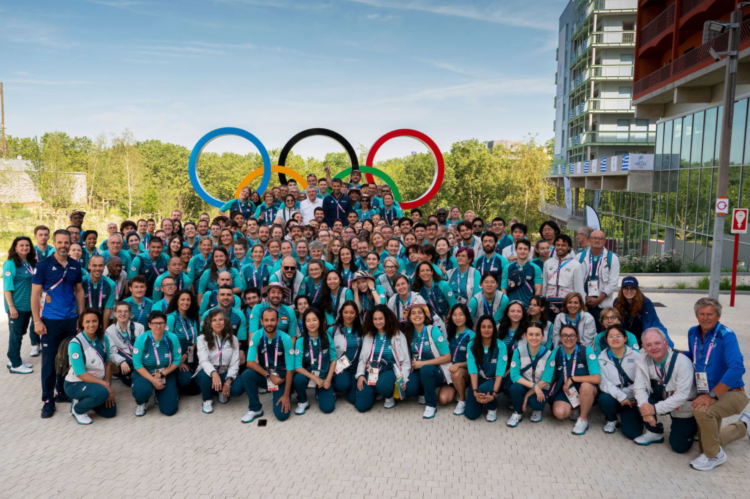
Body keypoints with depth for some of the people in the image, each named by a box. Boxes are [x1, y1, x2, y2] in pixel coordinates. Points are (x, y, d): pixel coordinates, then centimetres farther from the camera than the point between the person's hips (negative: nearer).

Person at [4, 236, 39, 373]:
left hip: (28, 305, 7)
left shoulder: (31, 263, 8)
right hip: (16, 306, -7)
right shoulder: (10, 264, -12)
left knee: (21, 332, 15)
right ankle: (15, 365, 12)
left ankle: (14, 360, 27)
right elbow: (7, 288, -15)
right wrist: (11, 307, -18)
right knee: (16, 334, 2)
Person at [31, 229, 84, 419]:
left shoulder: (75, 266, 5)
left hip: (71, 319, 4)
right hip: (50, 320, -4)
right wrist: (37, 321, -10)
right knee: (49, 360, 3)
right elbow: (35, 294, -6)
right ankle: (48, 400, 12)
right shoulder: (43, 265, -6)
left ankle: (63, 392, 27)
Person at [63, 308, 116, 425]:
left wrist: (108, 387, -9)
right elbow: (81, 374, -22)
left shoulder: (103, 339, -4)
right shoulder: (76, 344, -22)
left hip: (97, 382, 6)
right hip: (75, 384, -6)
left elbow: (107, 364, 2)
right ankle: (77, 409, -3)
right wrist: (105, 385, -22)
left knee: (110, 411, -4)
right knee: (101, 393, -34)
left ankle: (83, 400, 21)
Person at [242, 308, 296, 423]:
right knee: (247, 375, -31)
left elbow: (290, 369, -14)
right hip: (264, 374, 2)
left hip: (281, 378, -2)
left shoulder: (285, 339, -18)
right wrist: (270, 376, -27)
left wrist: (286, 395, -16)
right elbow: (250, 362, -18)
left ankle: (280, 396, 17)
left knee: (282, 414, -19)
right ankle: (255, 408, -8)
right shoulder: (257, 336, -13)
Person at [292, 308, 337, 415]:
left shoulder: (327, 337, -8)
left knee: (328, 408, -14)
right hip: (307, 375, -1)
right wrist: (316, 379, -22)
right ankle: (302, 402, -4)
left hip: (324, 376, 1)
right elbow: (298, 367, -17)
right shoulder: (301, 341, -13)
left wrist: (328, 379, -10)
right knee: (298, 379, -36)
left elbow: (333, 359, -1)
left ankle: (320, 393, 22)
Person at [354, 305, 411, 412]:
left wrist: (402, 378, -13)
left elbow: (405, 361, 0)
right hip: (371, 371, 3)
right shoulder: (368, 336, 13)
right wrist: (360, 375, -3)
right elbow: (362, 358, 13)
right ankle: (376, 393, 20)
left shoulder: (398, 336, 1)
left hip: (389, 370, -3)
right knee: (361, 405, -14)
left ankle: (390, 397, -2)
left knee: (382, 385, -40)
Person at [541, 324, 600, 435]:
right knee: (559, 413, -28)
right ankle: (575, 409, 10)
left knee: (586, 386, -37)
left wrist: (572, 379, -24)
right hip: (564, 391, 2)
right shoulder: (556, 353, -7)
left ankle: (583, 419, -10)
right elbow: (545, 380, -5)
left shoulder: (586, 351, -14)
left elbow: (596, 378, -24)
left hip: (585, 392, -2)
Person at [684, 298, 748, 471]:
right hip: (707, 395, 7)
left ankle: (715, 455, -10)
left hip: (732, 393, -7)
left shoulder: (726, 335, -19)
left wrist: (712, 395, -34)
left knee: (702, 410, -37)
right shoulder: (693, 333, 1)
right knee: (707, 443, 16)